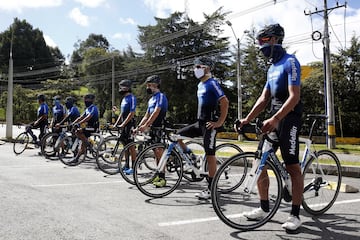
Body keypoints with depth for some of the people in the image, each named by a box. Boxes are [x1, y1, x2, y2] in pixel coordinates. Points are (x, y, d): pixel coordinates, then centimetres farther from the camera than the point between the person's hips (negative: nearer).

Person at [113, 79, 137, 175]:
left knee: (131, 146, -6)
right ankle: (126, 166, 18)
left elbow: (131, 113, -19)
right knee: (125, 145, 11)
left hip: (129, 124, -9)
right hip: (123, 125, 9)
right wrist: (115, 124, 14)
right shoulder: (124, 99, 16)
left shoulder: (132, 98, -11)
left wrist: (123, 124, -22)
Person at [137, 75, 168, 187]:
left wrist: (146, 126, -25)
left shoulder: (161, 96, -9)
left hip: (160, 128, -9)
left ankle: (162, 178, -10)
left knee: (159, 151, -12)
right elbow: (146, 116, 21)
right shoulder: (151, 99, 20)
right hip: (153, 128, 9)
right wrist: (138, 126, 11)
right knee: (156, 151, 10)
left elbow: (156, 112, -20)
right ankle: (158, 175, 16)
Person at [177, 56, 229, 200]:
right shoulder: (200, 84, 17)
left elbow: (225, 102, -18)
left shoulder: (212, 83, -11)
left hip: (209, 124, -9)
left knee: (210, 155, -5)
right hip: (200, 123, 9)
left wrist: (220, 122, -18)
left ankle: (211, 189, 2)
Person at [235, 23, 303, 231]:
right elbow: (264, 98, 15)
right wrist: (247, 119, 5)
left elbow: (294, 97, -19)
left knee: (292, 166, -6)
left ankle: (295, 215, 3)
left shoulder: (290, 62, -9)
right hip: (274, 117, 9)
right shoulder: (272, 67, 19)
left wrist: (275, 119, -30)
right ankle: (264, 208, 16)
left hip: (289, 117, -9)